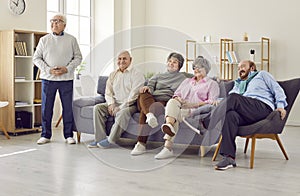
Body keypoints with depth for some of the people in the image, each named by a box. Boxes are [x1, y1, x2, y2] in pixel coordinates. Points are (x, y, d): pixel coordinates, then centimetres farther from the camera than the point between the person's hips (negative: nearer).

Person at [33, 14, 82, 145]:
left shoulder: (71, 40, 6)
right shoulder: (44, 40, 7)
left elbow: (78, 57, 6)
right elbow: (36, 58, 5)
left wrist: (67, 68, -10)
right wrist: (48, 70, -9)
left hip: (66, 79, 0)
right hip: (48, 79, 1)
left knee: (68, 107, 3)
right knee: (46, 108, 3)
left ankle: (69, 135, 12)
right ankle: (45, 135, 13)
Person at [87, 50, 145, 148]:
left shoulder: (137, 74, -3)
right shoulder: (113, 75, 17)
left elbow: (134, 94, -13)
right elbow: (108, 92, 13)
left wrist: (121, 107, -19)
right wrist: (111, 104, -8)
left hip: (130, 105, -6)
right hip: (115, 103, 6)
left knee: (123, 112, -37)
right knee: (97, 108, -16)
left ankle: (111, 140, -27)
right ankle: (99, 138, -19)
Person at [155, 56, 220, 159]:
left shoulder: (212, 84, 17)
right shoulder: (187, 81, 35)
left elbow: (211, 102, 1)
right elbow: (176, 94, 25)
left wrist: (193, 104, -13)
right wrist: (178, 99, -1)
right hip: (180, 108, 4)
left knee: (177, 114, -34)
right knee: (172, 102, -32)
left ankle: (168, 147, -48)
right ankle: (169, 126, -56)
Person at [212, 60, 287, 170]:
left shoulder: (262, 74, 30)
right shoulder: (238, 84, 42)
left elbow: (277, 89, 16)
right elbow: (229, 98, 26)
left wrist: (280, 105, -2)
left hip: (263, 107, -3)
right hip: (245, 113, 4)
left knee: (234, 98, -31)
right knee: (230, 114, -35)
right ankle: (229, 157, -43)